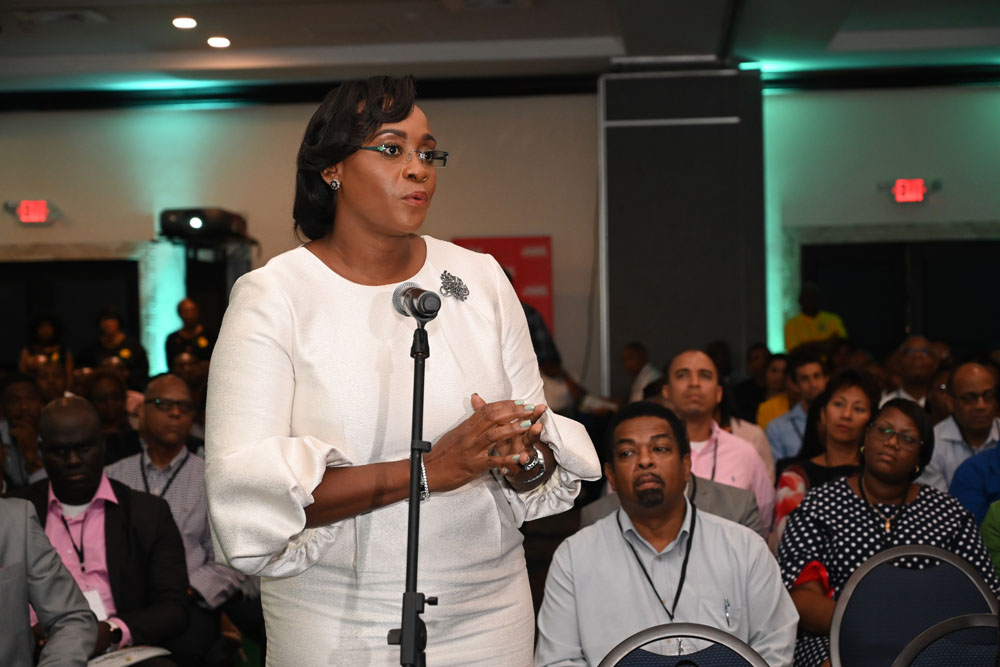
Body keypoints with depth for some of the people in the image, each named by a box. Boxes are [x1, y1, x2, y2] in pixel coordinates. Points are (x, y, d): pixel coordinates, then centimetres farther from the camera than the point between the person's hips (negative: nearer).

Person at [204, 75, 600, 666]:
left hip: (489, 611, 4)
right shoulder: (272, 297, -9)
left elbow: (548, 451, 5)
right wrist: (427, 469, -25)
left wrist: (525, 461, -19)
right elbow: (245, 491, -19)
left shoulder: (481, 279, 4)